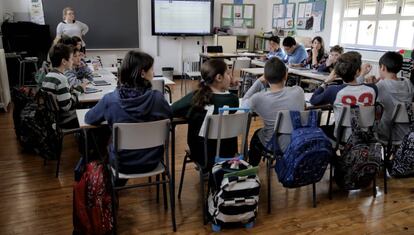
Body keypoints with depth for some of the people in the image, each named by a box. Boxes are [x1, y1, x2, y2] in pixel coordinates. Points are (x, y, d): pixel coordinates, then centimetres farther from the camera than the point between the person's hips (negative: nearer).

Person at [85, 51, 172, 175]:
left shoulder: (110, 99, -20)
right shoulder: (157, 97, -19)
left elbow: (88, 119, -1)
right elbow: (169, 115, 1)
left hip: (123, 164, -1)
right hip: (152, 161, 2)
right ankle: (119, 182, 55)